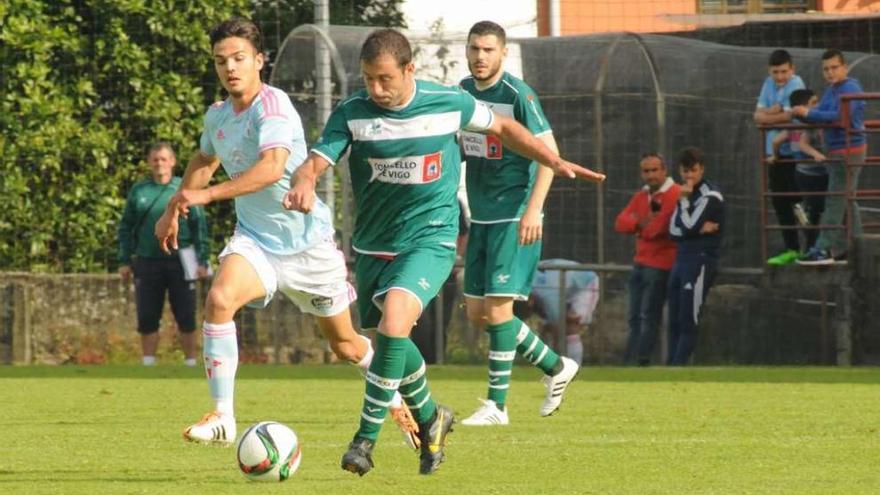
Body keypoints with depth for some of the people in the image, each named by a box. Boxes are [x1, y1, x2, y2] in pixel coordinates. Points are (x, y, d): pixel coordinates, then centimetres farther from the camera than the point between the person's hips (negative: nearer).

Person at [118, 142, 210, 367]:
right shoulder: (139, 190, 8)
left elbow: (199, 226, 2)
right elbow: (126, 228, 11)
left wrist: (202, 261, -5)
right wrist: (124, 261, 5)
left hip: (180, 262, -2)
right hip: (147, 262, 2)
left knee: (186, 318, 1)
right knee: (147, 318, 2)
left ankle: (191, 363, 9)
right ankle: (148, 363, 9)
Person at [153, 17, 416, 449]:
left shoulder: (273, 107, -22)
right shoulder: (217, 116, 2)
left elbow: (272, 167, -39)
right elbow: (204, 161, 26)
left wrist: (207, 195, -45)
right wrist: (173, 209, 26)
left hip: (308, 239, -5)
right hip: (255, 239, 5)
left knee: (346, 344, 11)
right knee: (219, 299, -26)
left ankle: (399, 399, 40)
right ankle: (222, 417, -24)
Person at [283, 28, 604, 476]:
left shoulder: (449, 103, -6)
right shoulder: (352, 114, -8)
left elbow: (501, 127, 12)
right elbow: (314, 163, -17)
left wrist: (555, 161, 10)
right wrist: (303, 183, -41)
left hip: (430, 238, -3)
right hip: (373, 245, 3)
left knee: (393, 320, -27)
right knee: (393, 343, 12)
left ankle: (366, 437, -23)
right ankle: (430, 418, 41)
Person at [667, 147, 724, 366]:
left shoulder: (710, 196, -8)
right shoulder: (687, 194, 17)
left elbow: (688, 227, -15)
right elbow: (674, 230, 7)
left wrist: (684, 200, -6)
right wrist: (699, 229, -9)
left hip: (701, 260, -9)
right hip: (681, 258, 9)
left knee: (688, 321, -12)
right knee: (674, 322, 7)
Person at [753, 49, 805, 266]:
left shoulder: (795, 84, -10)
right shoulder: (769, 84, 12)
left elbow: (789, 116, -18)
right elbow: (758, 115, 6)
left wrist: (767, 115, -3)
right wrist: (775, 112, -13)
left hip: (793, 151, -8)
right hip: (774, 151, 8)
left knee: (799, 201, -9)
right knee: (779, 203, 11)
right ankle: (791, 249, 19)